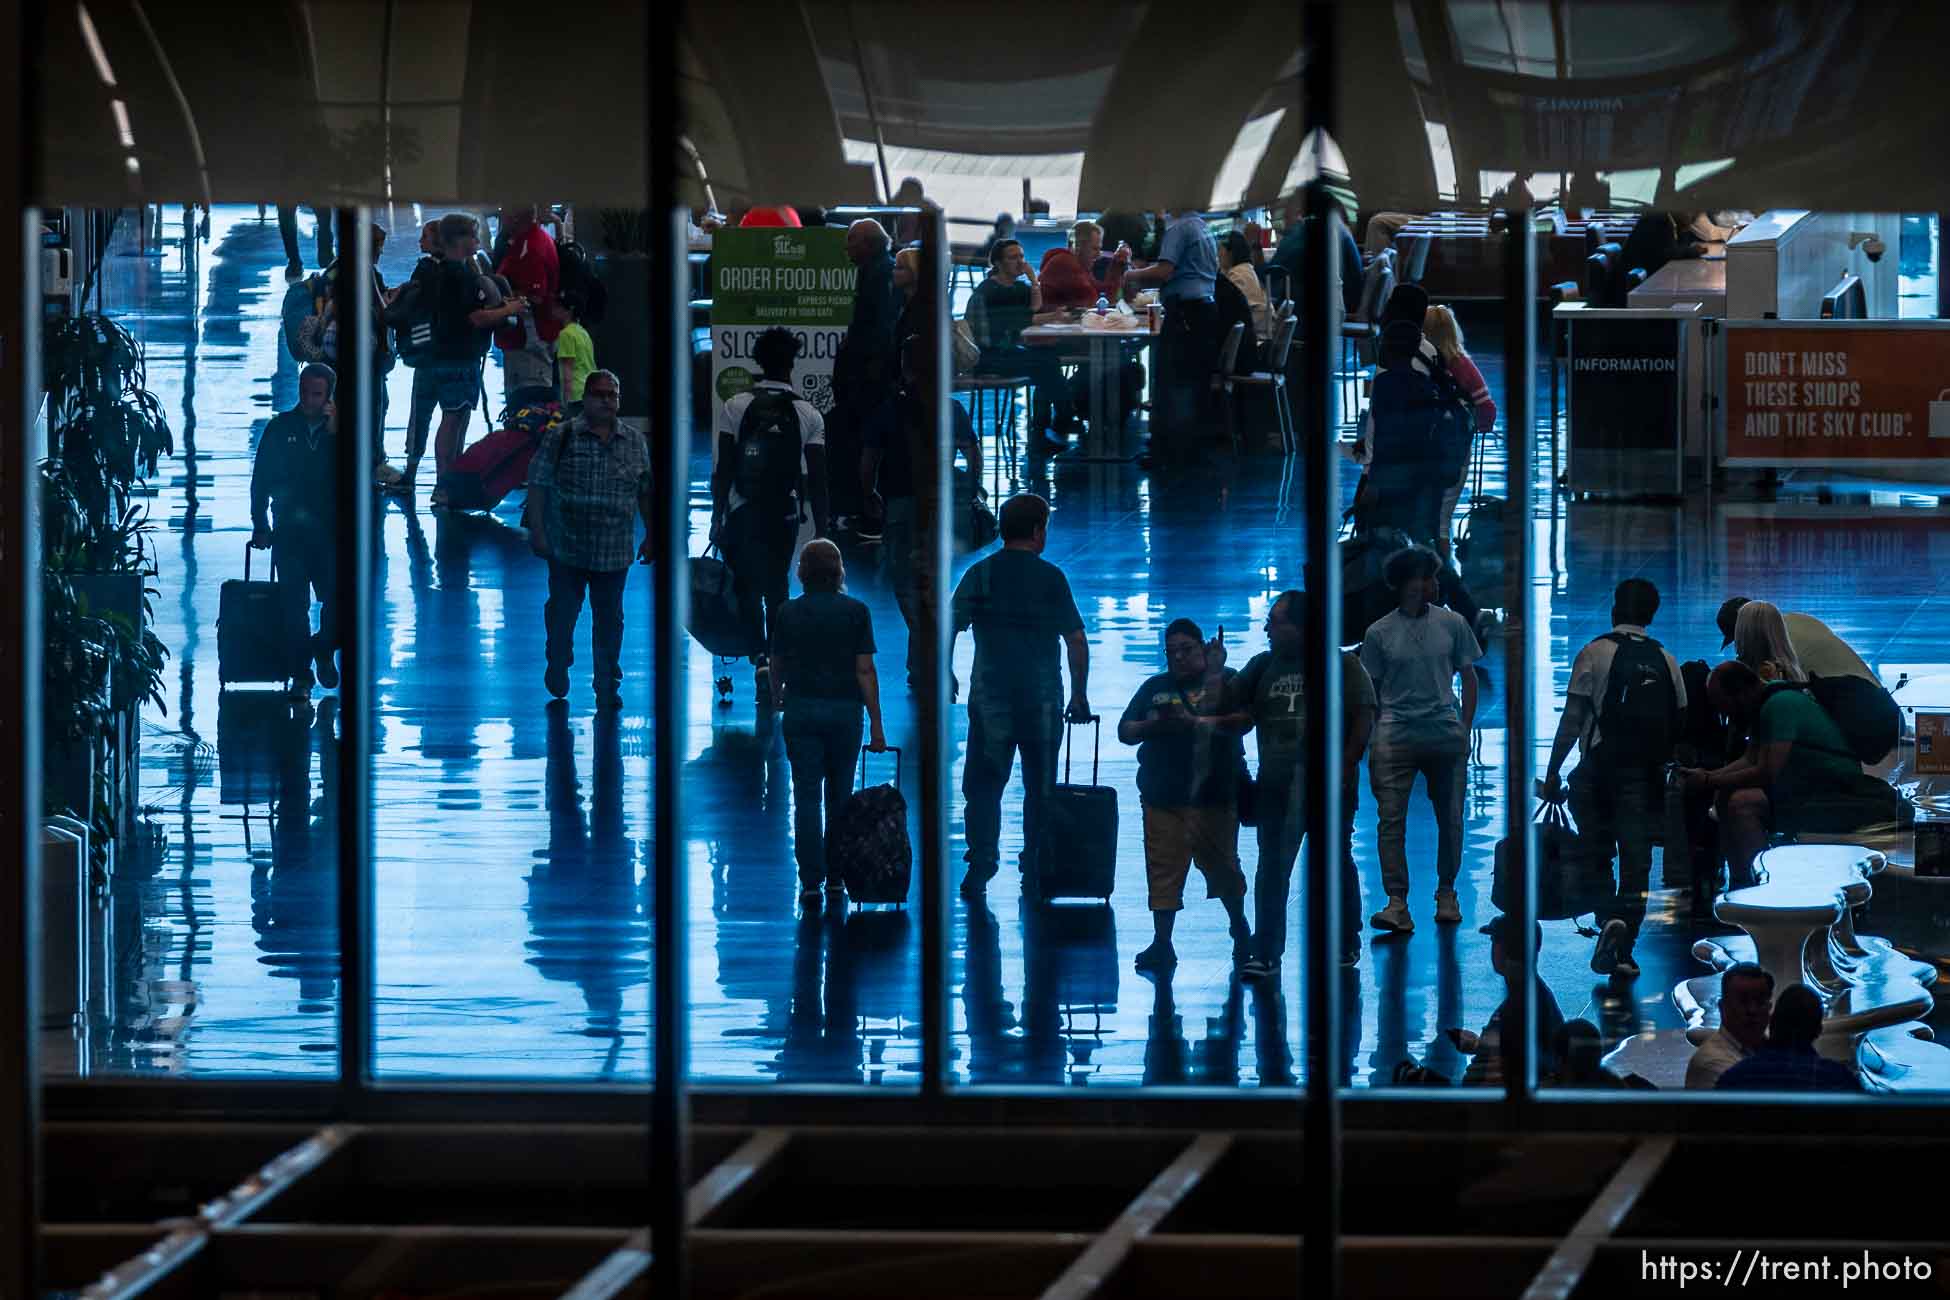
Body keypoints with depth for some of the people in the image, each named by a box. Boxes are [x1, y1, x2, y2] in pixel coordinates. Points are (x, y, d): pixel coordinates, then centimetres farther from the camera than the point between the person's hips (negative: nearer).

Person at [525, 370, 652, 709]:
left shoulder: (636, 442, 6)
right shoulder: (559, 438, -3)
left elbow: (646, 493, 12)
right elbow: (538, 485, -3)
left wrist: (651, 537, 11)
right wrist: (537, 530, -9)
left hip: (615, 553, 2)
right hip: (567, 550, -2)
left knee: (609, 621, 7)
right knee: (562, 615, 7)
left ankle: (608, 688, 16)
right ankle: (557, 670, 30)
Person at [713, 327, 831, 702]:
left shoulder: (735, 408, -5)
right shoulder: (808, 415, -3)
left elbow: (722, 470, -5)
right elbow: (817, 478, -3)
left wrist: (717, 518, 1)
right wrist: (822, 527, 4)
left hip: (742, 514, -1)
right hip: (785, 515, 1)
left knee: (746, 587, 7)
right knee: (776, 588, 13)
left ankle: (760, 657, -14)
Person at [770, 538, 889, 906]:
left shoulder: (788, 613, 0)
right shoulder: (855, 612, -4)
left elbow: (777, 665, 13)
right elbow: (865, 670, -7)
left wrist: (777, 695, 35)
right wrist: (876, 724, -3)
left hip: (801, 709, 0)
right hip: (844, 710, 0)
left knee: (806, 797, 0)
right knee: (840, 795, 14)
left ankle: (811, 880, -7)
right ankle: (836, 876, 18)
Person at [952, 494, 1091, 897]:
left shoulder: (980, 574, 0)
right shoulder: (1051, 578, -1)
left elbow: (949, 627, -6)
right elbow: (1076, 641, -3)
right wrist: (1080, 696, 5)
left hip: (989, 695, 0)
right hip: (1043, 698, 0)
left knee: (983, 785, 5)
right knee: (1040, 788, 11)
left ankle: (980, 869, -5)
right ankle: (1036, 875, 13)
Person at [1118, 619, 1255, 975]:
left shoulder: (1225, 681, 5)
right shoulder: (1154, 687, 17)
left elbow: (1243, 721, -11)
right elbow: (1125, 731, 13)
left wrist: (1196, 723, -19)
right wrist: (1152, 726, -8)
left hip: (1212, 795, -3)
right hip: (1162, 796, 3)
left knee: (1222, 865, 2)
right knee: (1162, 870, -2)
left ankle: (1241, 930, 23)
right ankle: (1162, 943, 0)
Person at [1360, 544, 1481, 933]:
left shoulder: (1452, 624, 5)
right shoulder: (1379, 633, 2)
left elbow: (1468, 678, 12)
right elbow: (1371, 692, 7)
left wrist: (1465, 729, 6)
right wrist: (1371, 743, 4)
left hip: (1445, 734, 1)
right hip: (1396, 736, -1)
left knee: (1451, 818, 4)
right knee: (1390, 818, -9)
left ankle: (1447, 894, 19)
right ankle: (1397, 902, -11)